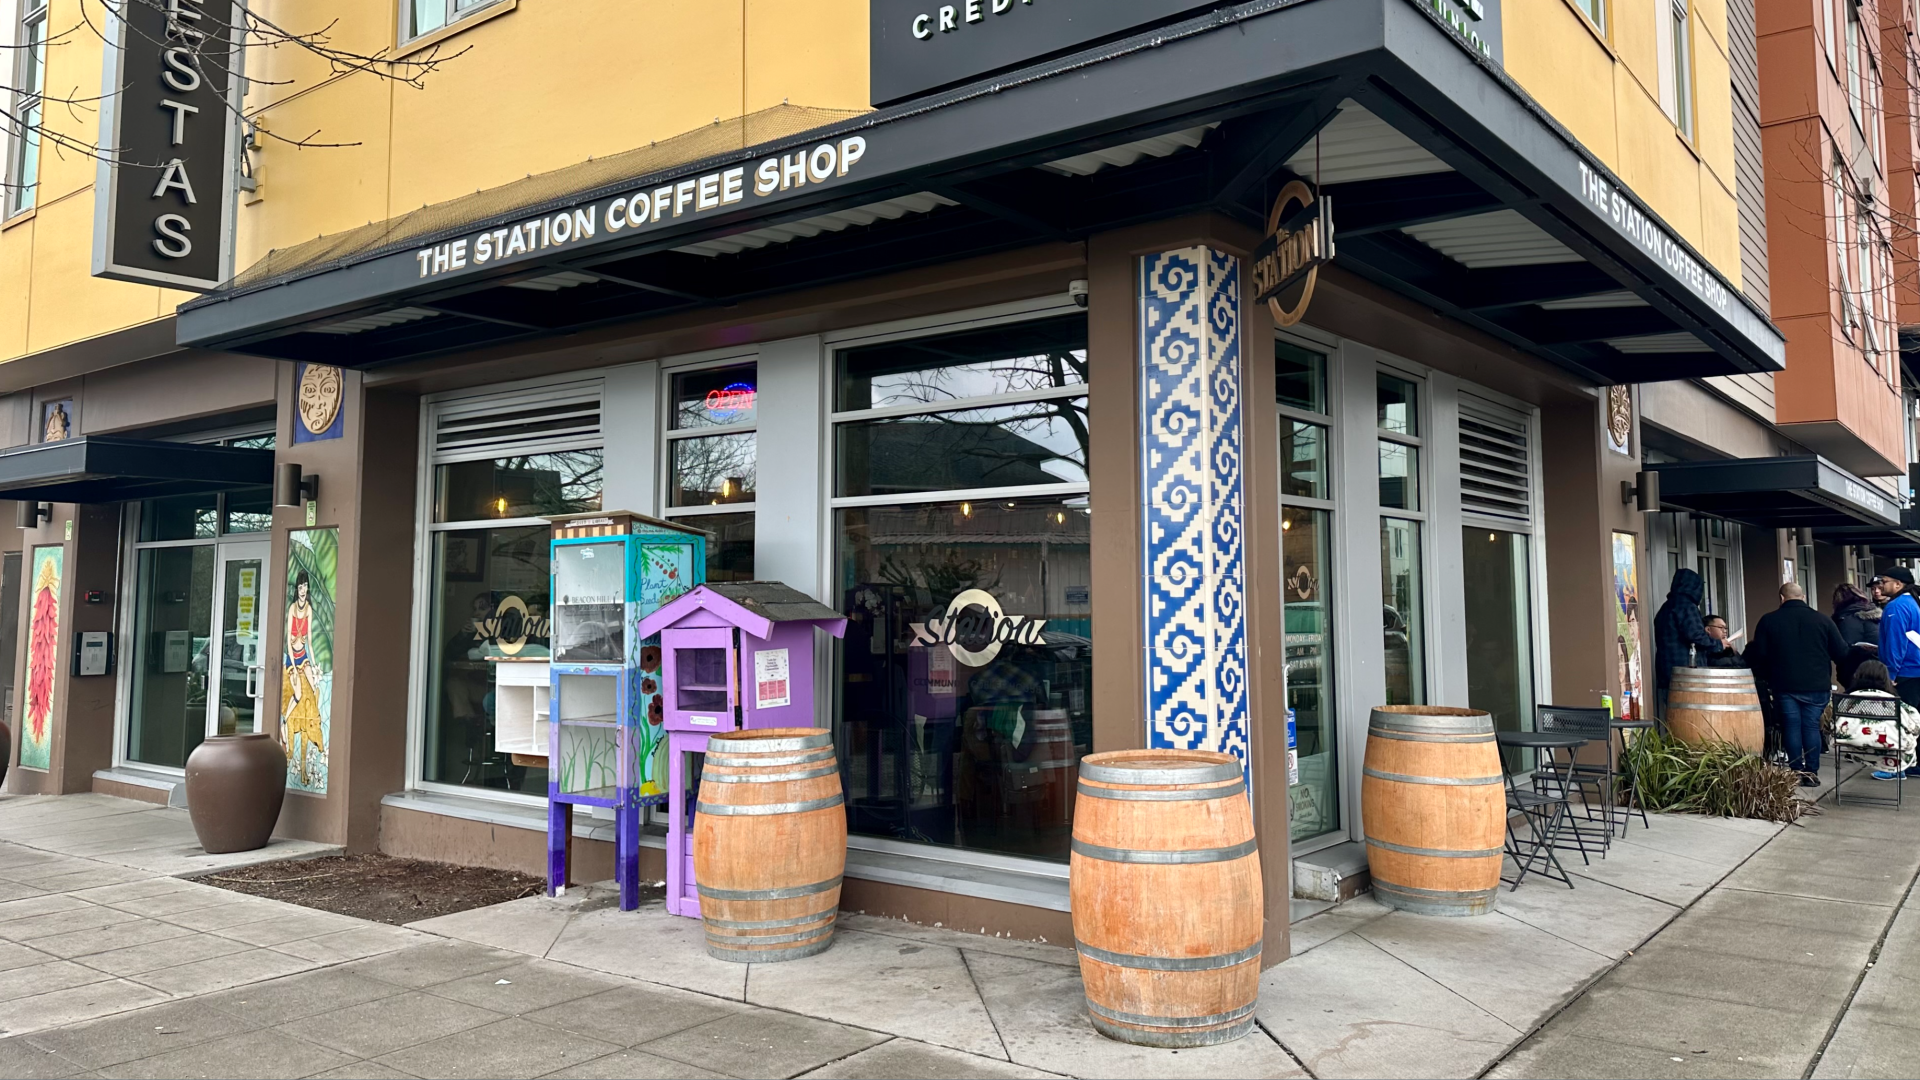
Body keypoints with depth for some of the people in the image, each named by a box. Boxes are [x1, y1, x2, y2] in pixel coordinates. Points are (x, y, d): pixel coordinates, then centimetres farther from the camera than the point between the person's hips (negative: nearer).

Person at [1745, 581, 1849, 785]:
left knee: (1791, 726, 5)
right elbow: (1841, 653, 2)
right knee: (1811, 726, 6)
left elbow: (1758, 656, -2)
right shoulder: (1823, 620, 2)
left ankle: (1796, 772, 4)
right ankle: (1811, 773, 5)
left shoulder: (1768, 621, -1)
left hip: (1784, 684, -1)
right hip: (1817, 685, 1)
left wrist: (1766, 673, 16)